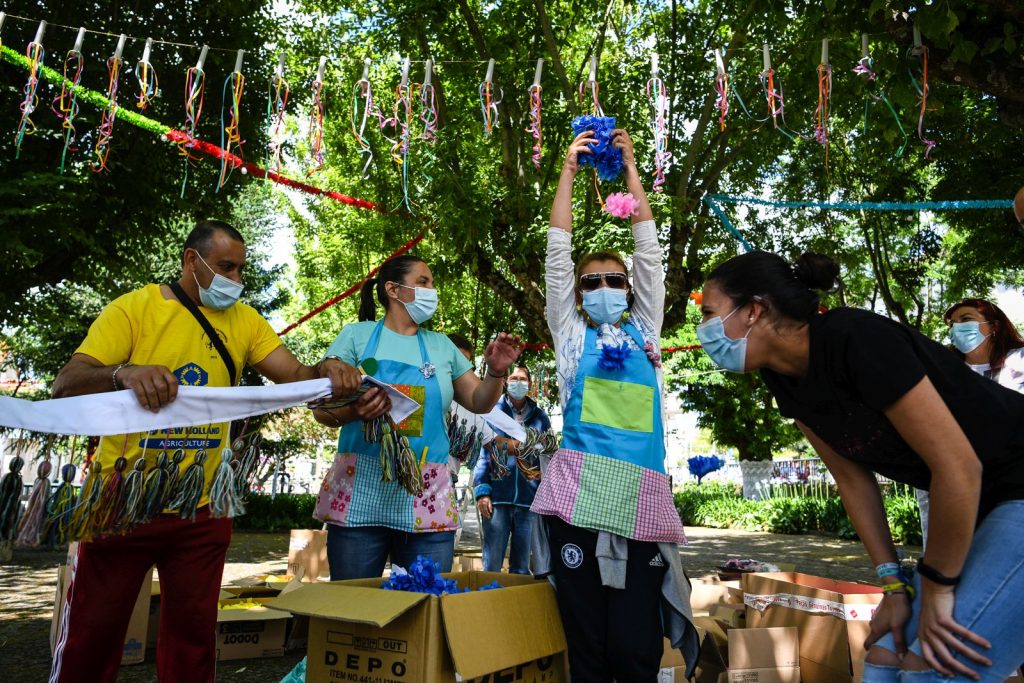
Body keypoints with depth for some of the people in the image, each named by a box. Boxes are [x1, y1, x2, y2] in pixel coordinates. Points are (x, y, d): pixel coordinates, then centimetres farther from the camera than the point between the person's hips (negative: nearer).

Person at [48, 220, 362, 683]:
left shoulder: (243, 321, 4)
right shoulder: (134, 308, -6)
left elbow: (295, 377, -3)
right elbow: (64, 385, -15)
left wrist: (327, 371, -25)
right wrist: (124, 374, -36)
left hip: (202, 509, 3)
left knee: (193, 636, 13)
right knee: (90, 636, 9)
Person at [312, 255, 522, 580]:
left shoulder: (441, 345, 14)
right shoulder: (358, 335, 4)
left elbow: (479, 402, 16)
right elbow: (322, 409, -1)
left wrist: (495, 371, -4)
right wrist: (352, 411, -22)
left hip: (428, 498, 3)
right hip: (361, 491, -2)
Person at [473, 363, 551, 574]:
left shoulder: (539, 416, 11)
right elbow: (481, 453, 2)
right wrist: (482, 491, -7)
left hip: (529, 499, 2)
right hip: (497, 496, -2)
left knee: (521, 567, 11)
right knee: (492, 566, 1)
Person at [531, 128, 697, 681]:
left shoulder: (644, 330, 19)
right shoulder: (571, 333, 15)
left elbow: (648, 250, 16)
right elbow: (558, 251, 12)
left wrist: (630, 168, 18)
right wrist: (568, 169, 14)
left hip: (642, 495, 1)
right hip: (578, 491, -1)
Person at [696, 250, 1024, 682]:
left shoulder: (853, 339, -28)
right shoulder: (784, 378, -2)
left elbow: (958, 464, -26)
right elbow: (853, 480, 3)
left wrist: (936, 590, -16)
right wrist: (894, 584, 0)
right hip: (976, 507, 8)